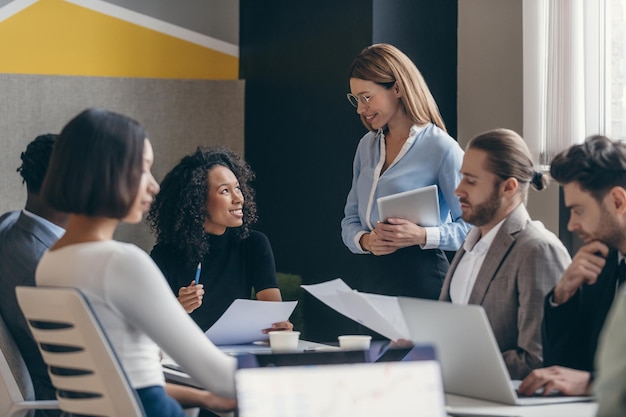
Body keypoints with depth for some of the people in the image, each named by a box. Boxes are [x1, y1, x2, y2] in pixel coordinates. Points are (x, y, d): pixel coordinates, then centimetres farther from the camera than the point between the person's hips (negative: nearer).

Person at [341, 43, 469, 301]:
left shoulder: (440, 149, -9)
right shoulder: (367, 146, 13)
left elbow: (472, 226, -9)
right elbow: (350, 219, 15)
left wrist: (422, 236, -22)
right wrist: (365, 241, -6)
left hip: (421, 281, -6)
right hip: (371, 277, 6)